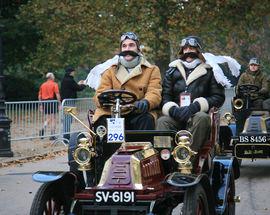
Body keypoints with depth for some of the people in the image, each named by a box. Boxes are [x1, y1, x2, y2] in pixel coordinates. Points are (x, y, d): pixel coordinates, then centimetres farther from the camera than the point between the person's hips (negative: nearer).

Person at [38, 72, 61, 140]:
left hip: (44, 102, 5)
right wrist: (60, 104, -8)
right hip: (51, 101, -5)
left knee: (48, 119, 15)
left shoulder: (42, 85, 11)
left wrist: (41, 105, 18)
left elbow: (39, 96, 12)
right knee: (53, 119, 4)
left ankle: (43, 129, -11)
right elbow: (57, 95, -11)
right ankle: (52, 135, 3)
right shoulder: (54, 84, -4)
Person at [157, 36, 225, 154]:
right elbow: (165, 96, 14)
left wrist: (196, 106, -12)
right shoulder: (172, 71, 21)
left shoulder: (208, 72, 14)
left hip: (198, 114, -2)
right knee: (162, 121, -29)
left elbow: (219, 97, 5)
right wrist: (172, 109, -11)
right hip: (176, 117, 2)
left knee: (202, 118, -35)